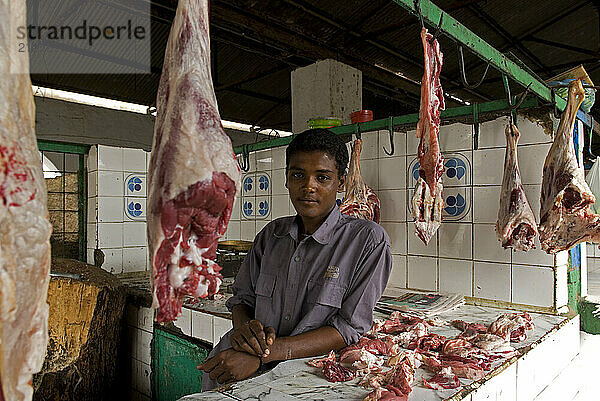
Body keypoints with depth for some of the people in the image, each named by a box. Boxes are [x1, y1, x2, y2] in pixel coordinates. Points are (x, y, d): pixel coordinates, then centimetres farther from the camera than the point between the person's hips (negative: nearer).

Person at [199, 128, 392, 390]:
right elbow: (241, 297, 13)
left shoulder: (368, 240, -9)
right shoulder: (272, 234, 7)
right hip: (258, 368, 5)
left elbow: (349, 329, -13)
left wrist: (264, 355, -20)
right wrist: (243, 327, -12)